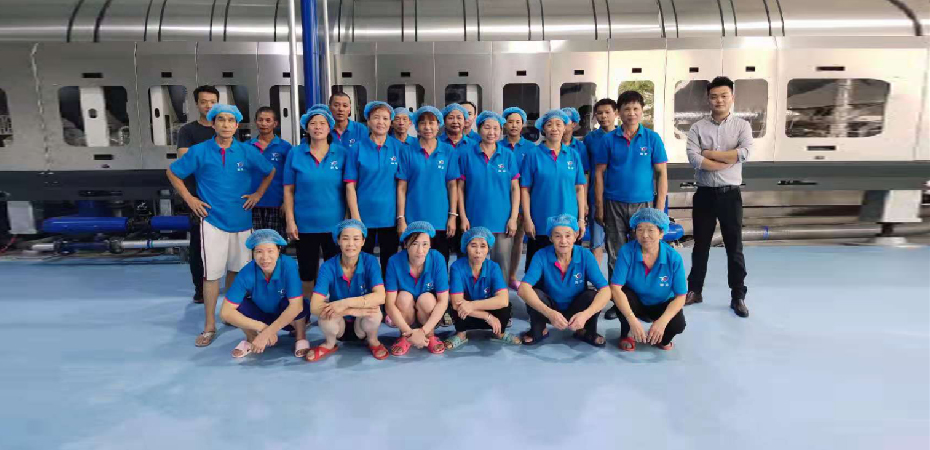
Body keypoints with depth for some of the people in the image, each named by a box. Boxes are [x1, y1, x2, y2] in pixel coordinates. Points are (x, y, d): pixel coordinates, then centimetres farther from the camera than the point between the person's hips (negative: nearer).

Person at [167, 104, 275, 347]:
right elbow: (172, 172, 9)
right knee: (212, 273, -2)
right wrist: (189, 199, 2)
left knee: (236, 270, 12)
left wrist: (258, 194, 7)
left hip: (241, 220, 2)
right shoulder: (200, 151, -2)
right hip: (212, 220, -2)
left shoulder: (247, 152, 1)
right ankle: (209, 326, 6)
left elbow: (270, 172, 16)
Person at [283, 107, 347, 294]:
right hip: (304, 225, 1)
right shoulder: (295, 154, 1)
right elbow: (288, 190, 2)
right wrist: (290, 221, -3)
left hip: (335, 224, 0)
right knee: (307, 273, 12)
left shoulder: (342, 153, 0)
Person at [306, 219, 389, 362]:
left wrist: (345, 303, -36)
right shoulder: (328, 266, -16)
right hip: (339, 325, 0)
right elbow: (315, 307, -26)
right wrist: (352, 311, -35)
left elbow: (380, 297, -28)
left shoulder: (370, 261, -15)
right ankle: (329, 344, 3)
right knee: (327, 314, -32)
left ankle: (373, 341, 2)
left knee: (373, 310, -33)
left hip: (362, 324, 0)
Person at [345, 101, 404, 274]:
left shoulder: (398, 148, 2)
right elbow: (350, 186, -3)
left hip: (390, 216, 1)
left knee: (389, 264, 12)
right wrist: (355, 218, -9)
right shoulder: (357, 149, -2)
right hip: (364, 216, -1)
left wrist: (401, 216, -3)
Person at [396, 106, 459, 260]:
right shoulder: (408, 153, 1)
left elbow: (452, 186, 4)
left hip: (440, 221, 1)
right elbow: (401, 188, 1)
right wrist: (400, 218, -4)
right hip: (413, 221, 0)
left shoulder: (448, 152, 4)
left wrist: (453, 216, -1)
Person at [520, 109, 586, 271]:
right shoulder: (533, 155, 0)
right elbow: (525, 189, -2)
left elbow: (579, 189, 8)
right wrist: (527, 219, -7)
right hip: (540, 223, -2)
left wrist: (581, 219, 3)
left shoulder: (573, 155, 7)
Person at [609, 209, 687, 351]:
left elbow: (680, 296, -18)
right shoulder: (627, 251, -24)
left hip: (661, 306, 0)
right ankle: (627, 335, -2)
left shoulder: (673, 257, -21)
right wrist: (632, 320, -40)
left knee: (678, 324, -28)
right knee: (623, 294, -32)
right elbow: (615, 288, -29)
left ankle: (662, 338, 11)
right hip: (635, 303, 0)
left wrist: (662, 321, -34)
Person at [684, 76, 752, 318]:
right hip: (704, 194, 1)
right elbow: (694, 159, -14)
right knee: (700, 246, 10)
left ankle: (738, 297, 14)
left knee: (735, 247, 5)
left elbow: (744, 153, -16)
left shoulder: (742, 126, 2)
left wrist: (710, 153, -11)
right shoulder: (697, 128, 1)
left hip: (730, 194, 0)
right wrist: (727, 161, -13)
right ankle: (694, 290, 23)